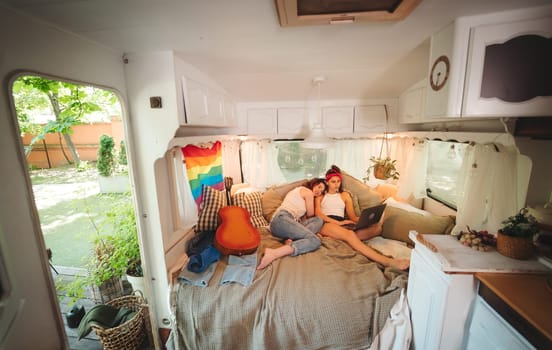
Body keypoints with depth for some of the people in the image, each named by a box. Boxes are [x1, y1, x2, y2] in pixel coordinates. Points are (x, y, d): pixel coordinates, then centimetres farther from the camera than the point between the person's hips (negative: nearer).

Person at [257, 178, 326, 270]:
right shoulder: (308, 192, 8)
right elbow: (310, 215, 14)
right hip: (282, 219, -9)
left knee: (319, 220, 4)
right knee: (315, 240, -26)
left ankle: (292, 241, -18)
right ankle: (273, 253, -42)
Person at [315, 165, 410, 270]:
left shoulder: (345, 195, 28)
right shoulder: (320, 196, 20)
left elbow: (353, 216, 19)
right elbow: (318, 214, 1)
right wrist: (339, 222, -15)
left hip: (342, 225, 4)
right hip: (325, 224, -4)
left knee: (377, 228, -19)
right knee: (349, 234, -38)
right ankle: (387, 261, -50)